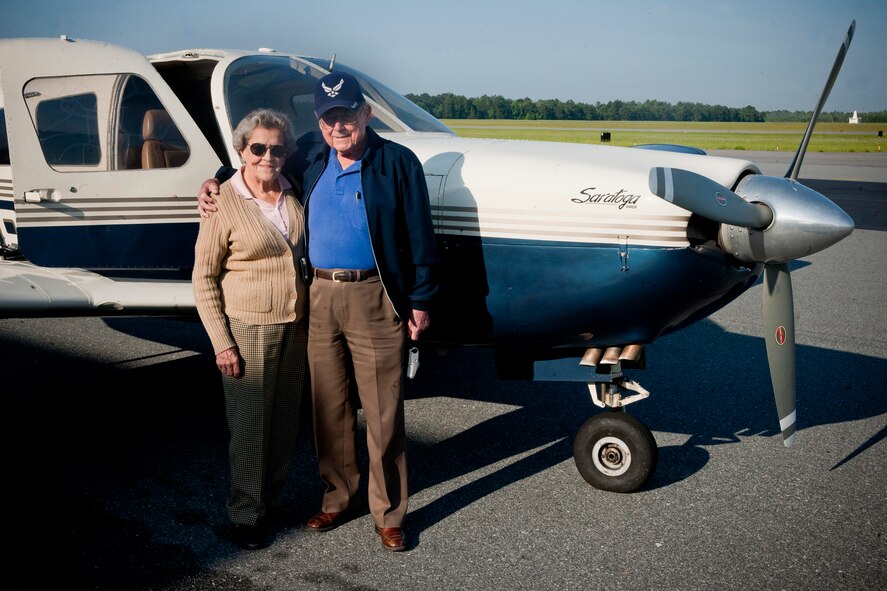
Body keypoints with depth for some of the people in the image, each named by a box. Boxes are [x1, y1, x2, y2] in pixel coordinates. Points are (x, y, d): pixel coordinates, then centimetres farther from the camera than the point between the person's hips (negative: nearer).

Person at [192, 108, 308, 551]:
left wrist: (311, 321, 10)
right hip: (248, 330, -5)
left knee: (286, 419, 14)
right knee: (250, 423, 4)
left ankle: (273, 499, 33)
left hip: (294, 328, 5)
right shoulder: (224, 203, -10)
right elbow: (203, 280, -8)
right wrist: (221, 343, -12)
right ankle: (245, 514, 21)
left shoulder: (293, 197, 4)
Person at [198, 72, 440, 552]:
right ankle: (338, 498, 29)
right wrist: (213, 184, 12)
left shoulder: (397, 162, -3)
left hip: (374, 299, -4)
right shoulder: (309, 156, 9)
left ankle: (388, 514, 14)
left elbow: (419, 236, -2)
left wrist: (420, 301, -4)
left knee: (383, 412, 0)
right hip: (320, 296, 4)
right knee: (329, 406, 12)